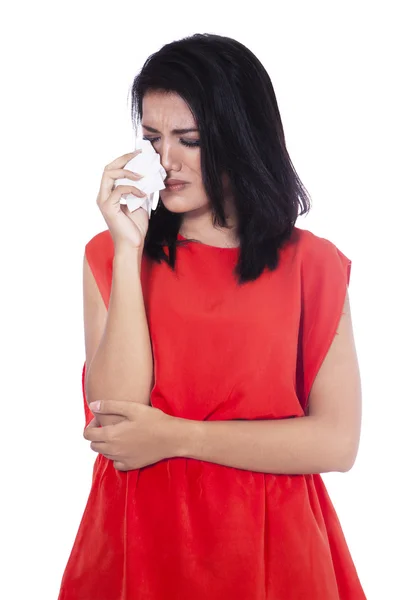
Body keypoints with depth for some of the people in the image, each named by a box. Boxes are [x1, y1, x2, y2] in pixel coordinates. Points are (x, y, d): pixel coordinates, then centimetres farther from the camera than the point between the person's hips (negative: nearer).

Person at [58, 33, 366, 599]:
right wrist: (130, 251, -16)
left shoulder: (311, 264, -4)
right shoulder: (109, 254, -2)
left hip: (266, 544, 0)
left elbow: (337, 442, -11)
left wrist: (174, 436, -14)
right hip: (139, 533, 1)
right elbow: (115, 425, -14)